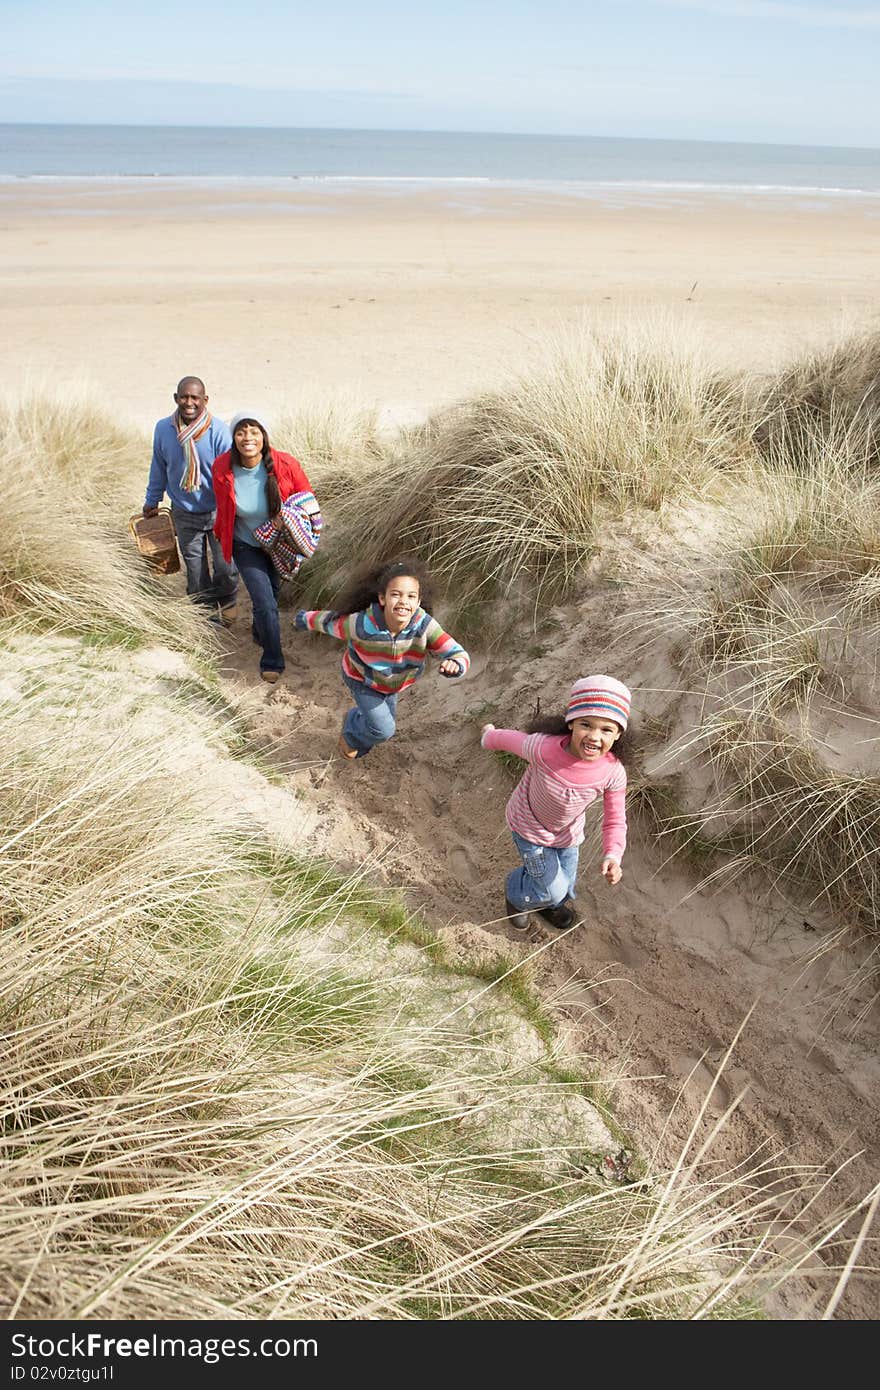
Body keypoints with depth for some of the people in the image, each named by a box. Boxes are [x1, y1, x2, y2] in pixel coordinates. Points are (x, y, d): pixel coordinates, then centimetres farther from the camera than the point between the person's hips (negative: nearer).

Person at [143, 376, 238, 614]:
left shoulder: (218, 431, -19)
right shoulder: (163, 429, -8)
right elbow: (158, 468, 8)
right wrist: (152, 501, 16)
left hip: (217, 511, -2)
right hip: (184, 514, 3)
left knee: (225, 567, 6)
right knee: (195, 569, 13)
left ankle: (226, 600, 36)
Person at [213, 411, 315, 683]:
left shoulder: (286, 465, -26)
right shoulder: (222, 468, -23)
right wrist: (220, 534, 12)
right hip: (246, 546, -1)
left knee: (270, 593, 23)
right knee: (265, 603, -9)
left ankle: (260, 631, 55)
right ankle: (272, 661, 12)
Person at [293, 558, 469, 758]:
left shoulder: (425, 626, -36)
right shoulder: (362, 625, -41)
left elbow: (459, 654, -38)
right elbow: (328, 621, -22)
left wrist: (453, 664, -63)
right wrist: (304, 619, -2)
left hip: (393, 684, 4)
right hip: (362, 679, -4)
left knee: (385, 722, 25)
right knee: (383, 729, -10)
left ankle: (355, 719, 60)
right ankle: (351, 735, 25)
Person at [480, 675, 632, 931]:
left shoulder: (613, 773, -31)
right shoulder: (542, 748, -41)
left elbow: (615, 821, -18)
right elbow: (509, 739, -19)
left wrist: (612, 856, -37)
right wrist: (489, 736, 3)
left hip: (568, 833, 3)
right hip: (530, 828, -3)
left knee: (565, 883, 23)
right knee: (552, 890, 2)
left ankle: (553, 903, 61)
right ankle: (517, 893, 37)